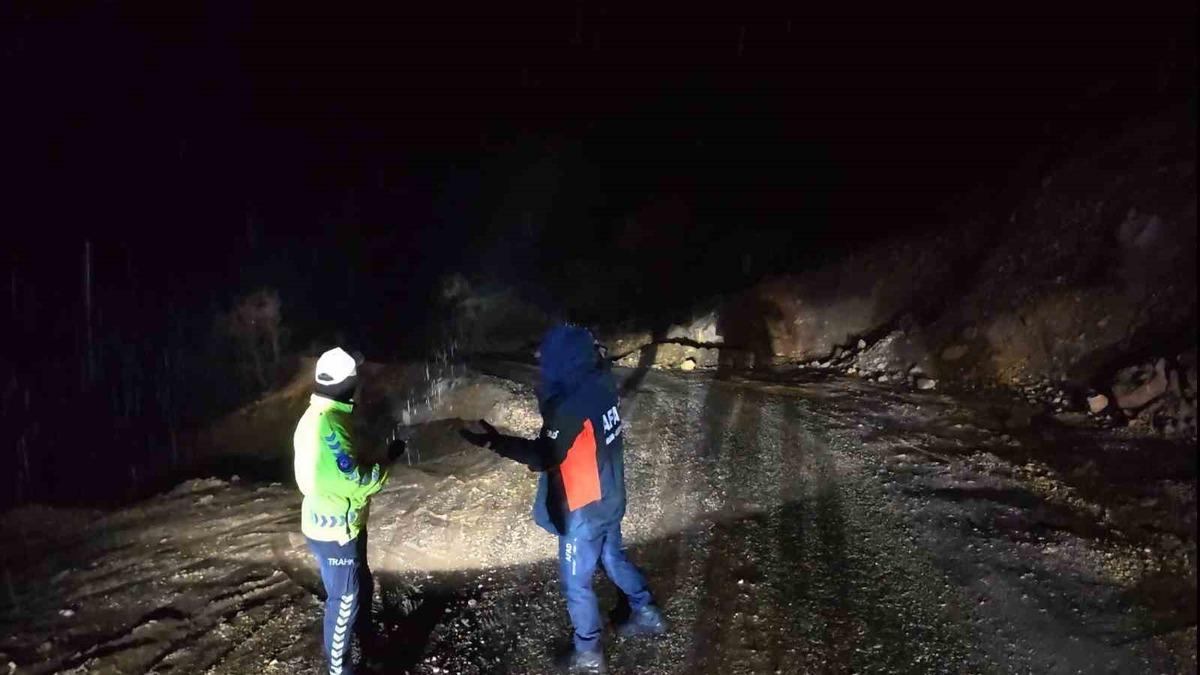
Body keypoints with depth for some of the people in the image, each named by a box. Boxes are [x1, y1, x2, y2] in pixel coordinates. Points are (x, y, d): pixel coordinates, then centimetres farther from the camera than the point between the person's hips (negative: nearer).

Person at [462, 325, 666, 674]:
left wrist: (496, 442, -23)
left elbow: (544, 456, -25)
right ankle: (647, 614, 45)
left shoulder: (572, 405, -30)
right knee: (614, 558, 29)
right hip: (609, 498, 8)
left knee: (576, 583, 11)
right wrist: (552, 403, -2)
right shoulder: (601, 383, -6)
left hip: (584, 509, -8)